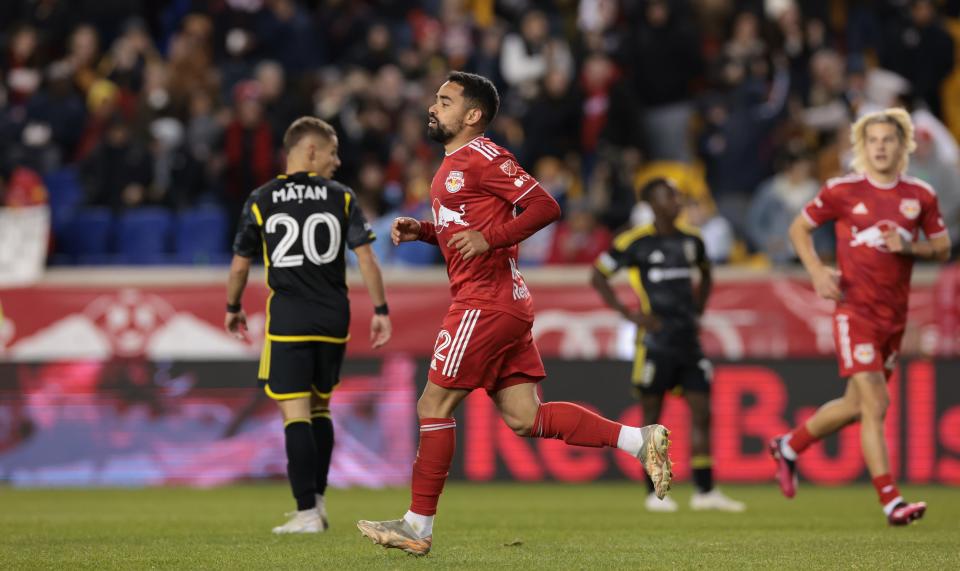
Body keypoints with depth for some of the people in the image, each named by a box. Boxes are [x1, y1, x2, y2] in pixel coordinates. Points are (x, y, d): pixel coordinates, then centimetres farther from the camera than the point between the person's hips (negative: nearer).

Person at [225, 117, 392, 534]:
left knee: (296, 413, -5)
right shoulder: (341, 198, 2)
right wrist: (380, 310, 3)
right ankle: (317, 500, 20)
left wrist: (233, 309, 21)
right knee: (320, 408, 18)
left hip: (287, 321, -2)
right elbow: (366, 258, -3)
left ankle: (307, 512, -12)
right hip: (333, 320, 3)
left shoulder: (261, 201, 1)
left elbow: (240, 266, 5)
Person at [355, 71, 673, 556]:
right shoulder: (454, 164, 20)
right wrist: (421, 230, 15)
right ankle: (639, 440, 4)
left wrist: (490, 237, -25)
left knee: (434, 405, -4)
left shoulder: (482, 157, -10)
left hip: (487, 302, -10)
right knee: (524, 417, 5)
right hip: (500, 303, 10)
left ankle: (419, 525, 2)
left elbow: (545, 207, -16)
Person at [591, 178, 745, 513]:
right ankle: (654, 493, 7)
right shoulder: (635, 241, -6)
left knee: (701, 412, 1)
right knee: (652, 415, 0)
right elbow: (598, 277, -2)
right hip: (656, 339, -5)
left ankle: (705, 491, 4)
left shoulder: (691, 240, 10)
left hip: (688, 338, 5)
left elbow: (705, 275, 29)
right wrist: (629, 314, -8)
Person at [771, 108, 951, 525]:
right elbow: (799, 228, 8)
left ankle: (789, 448, 38)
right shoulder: (843, 191, -4)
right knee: (875, 404, -14)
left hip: (894, 315, 5)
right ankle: (891, 502, -15)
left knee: (855, 405, 14)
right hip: (855, 310, -5)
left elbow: (942, 249, 11)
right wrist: (818, 273, -7)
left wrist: (909, 247, -9)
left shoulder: (921, 196, 5)